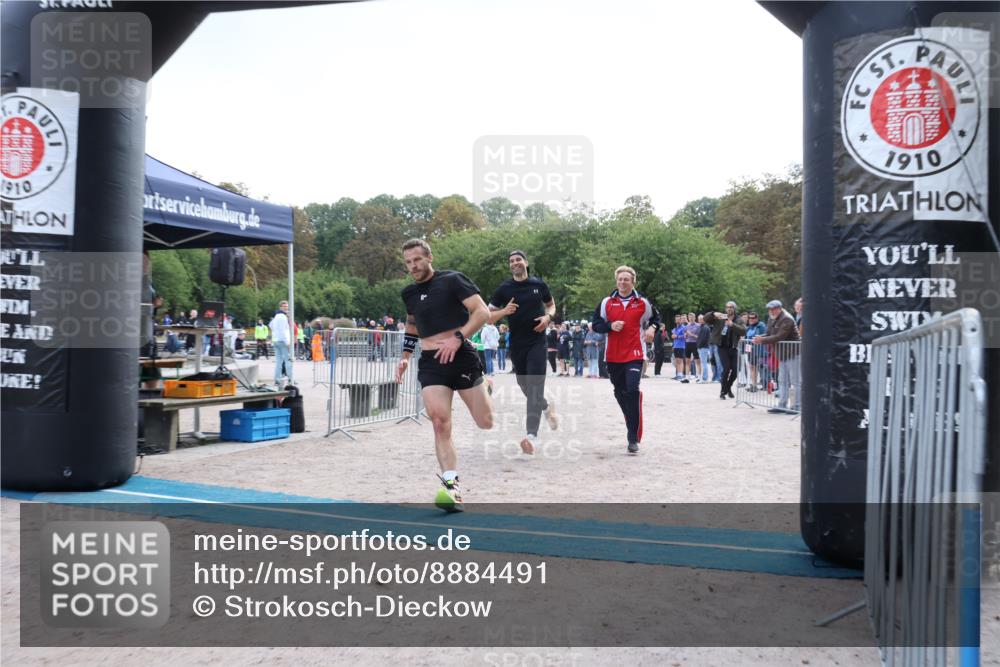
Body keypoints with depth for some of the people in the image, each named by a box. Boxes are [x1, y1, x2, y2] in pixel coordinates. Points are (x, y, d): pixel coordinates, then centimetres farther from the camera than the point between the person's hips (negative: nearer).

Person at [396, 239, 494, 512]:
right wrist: (405, 357, 22)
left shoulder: (453, 280, -3)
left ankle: (484, 392, 38)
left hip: (461, 356, -3)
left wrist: (458, 338, -21)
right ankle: (452, 486, -17)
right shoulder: (409, 293, 15)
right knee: (440, 424, -15)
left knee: (486, 423, 3)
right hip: (430, 363, 4)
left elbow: (482, 311, -11)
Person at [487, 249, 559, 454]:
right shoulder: (504, 288, 0)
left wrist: (548, 317, -5)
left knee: (535, 386, -13)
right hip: (516, 344, 2)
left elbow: (551, 305, 18)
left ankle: (531, 435, -19)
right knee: (524, 385, 13)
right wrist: (504, 311, -19)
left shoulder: (539, 284, 2)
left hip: (538, 341, -2)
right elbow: (488, 316, 1)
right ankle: (547, 407, 45)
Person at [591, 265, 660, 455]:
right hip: (613, 356, 3)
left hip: (634, 355, -3)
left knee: (632, 391, -17)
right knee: (620, 393, 13)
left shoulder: (642, 302, 5)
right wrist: (610, 326, -12)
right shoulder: (607, 302, 6)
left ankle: (633, 438, -13)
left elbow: (655, 318, 21)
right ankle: (632, 424, 36)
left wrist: (652, 328, -1)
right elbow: (596, 324, 6)